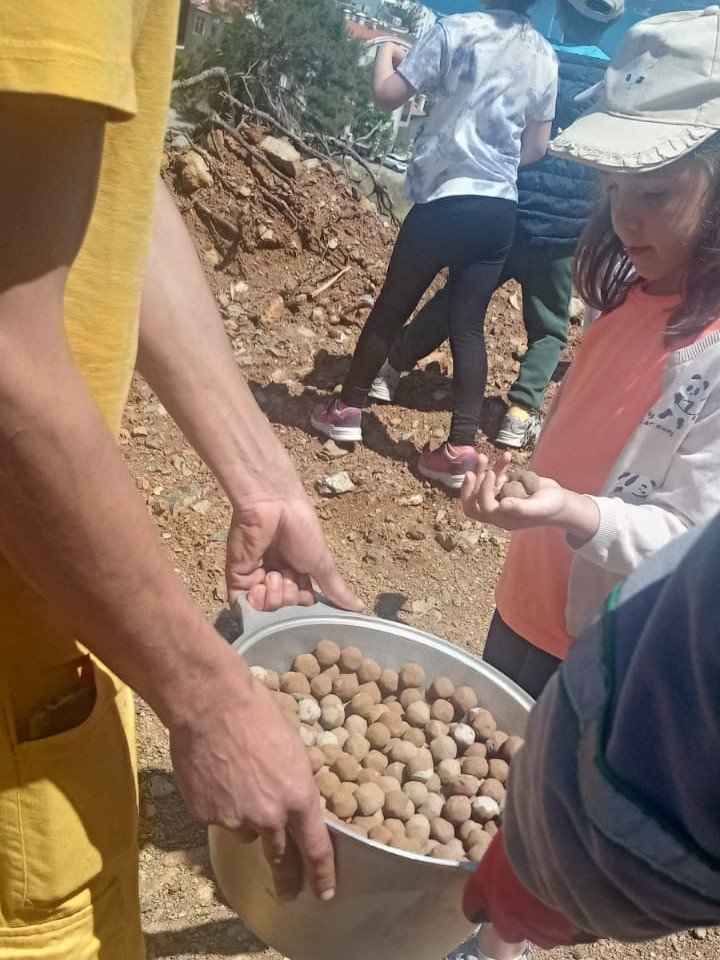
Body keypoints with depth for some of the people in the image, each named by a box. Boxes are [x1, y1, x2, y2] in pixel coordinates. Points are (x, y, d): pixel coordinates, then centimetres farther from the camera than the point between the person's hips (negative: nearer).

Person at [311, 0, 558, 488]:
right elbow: (537, 147, 15)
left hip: (446, 201, -4)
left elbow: (387, 95, -5)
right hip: (501, 208, 4)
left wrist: (387, 52, 15)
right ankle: (461, 447, 2)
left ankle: (348, 408, 22)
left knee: (392, 306, 9)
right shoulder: (546, 56, 10)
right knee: (469, 325, 5)